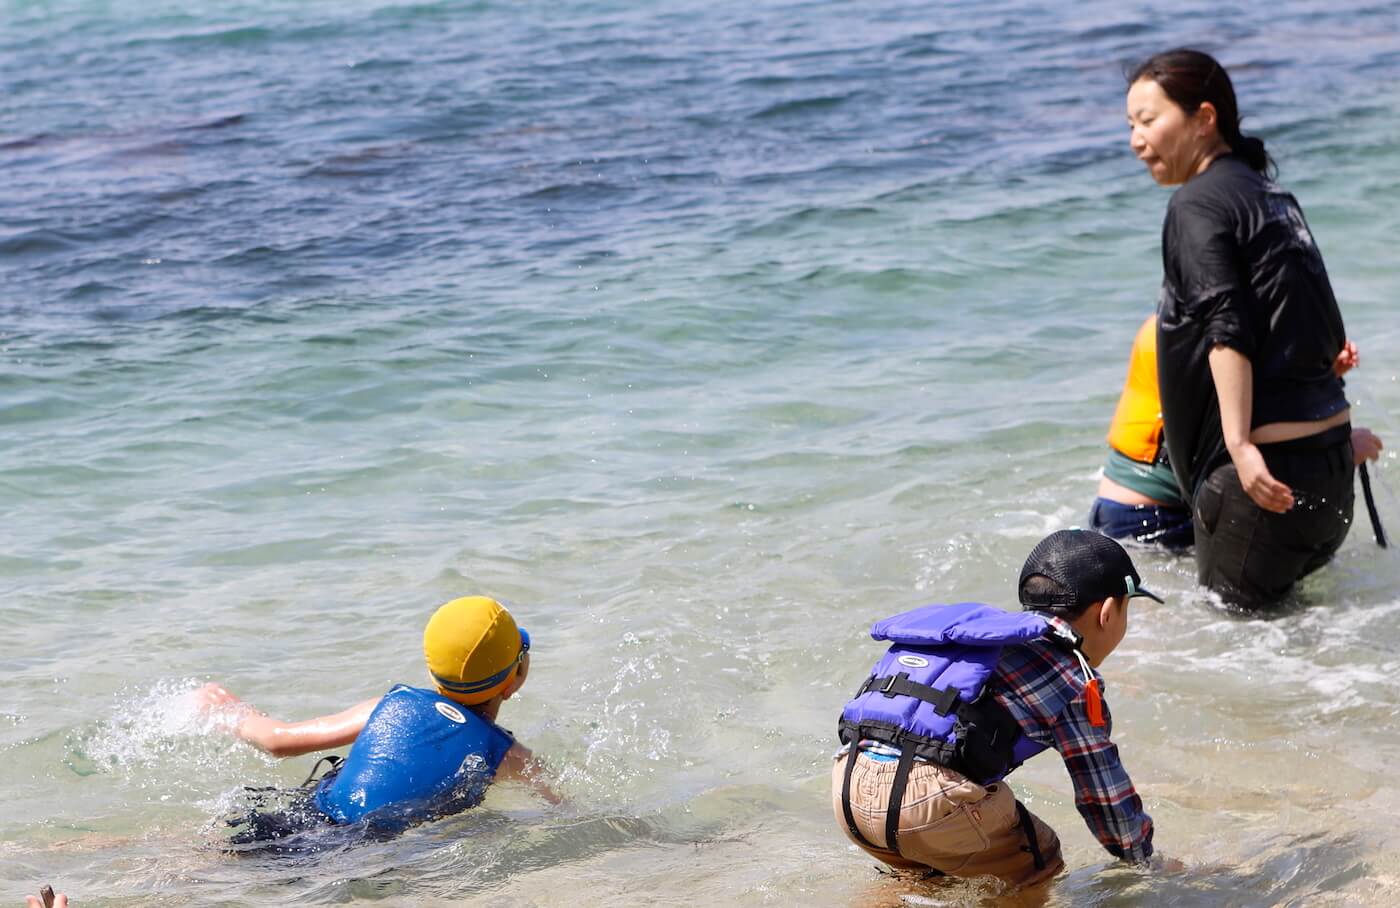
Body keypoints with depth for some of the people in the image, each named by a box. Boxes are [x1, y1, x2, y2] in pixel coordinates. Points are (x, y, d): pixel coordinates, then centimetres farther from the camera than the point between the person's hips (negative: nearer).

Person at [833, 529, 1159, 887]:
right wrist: (1147, 861, 31)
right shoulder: (1072, 679, 8)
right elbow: (1107, 798, 13)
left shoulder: (985, 634, 29)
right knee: (1040, 869, 16)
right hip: (930, 795, -7)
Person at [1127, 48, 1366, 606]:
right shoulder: (1269, 193, 18)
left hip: (1264, 470, -9)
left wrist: (1240, 444, -27)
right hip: (1328, 453, 9)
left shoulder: (1198, 202, -9)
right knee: (1278, 604, 20)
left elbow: (1227, 332, -20)